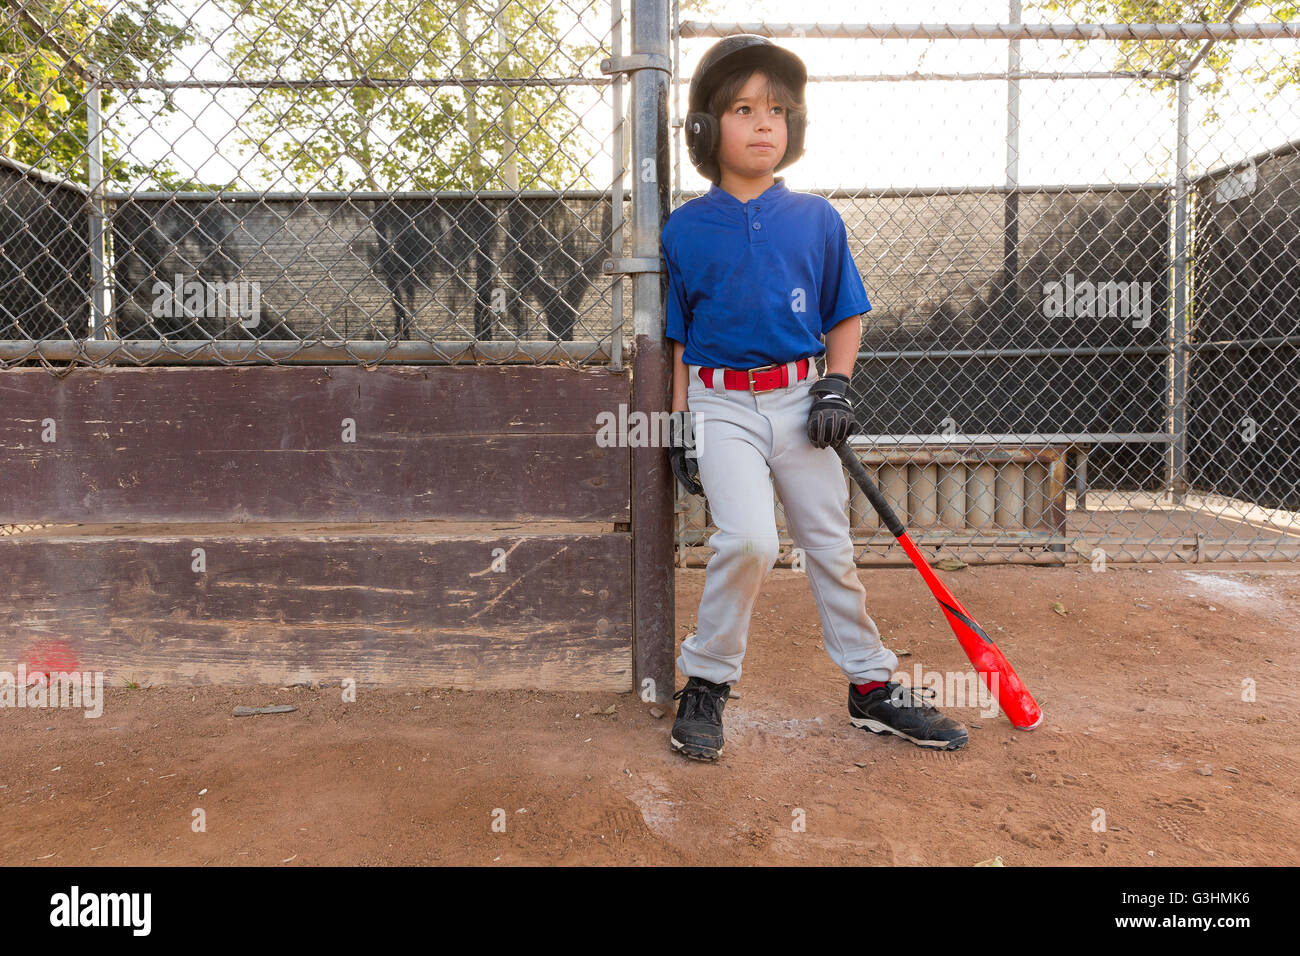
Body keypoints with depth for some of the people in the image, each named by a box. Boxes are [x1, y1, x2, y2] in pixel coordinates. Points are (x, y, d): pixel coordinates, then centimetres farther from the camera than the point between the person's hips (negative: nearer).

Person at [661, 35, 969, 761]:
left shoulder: (818, 219, 5)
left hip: (800, 399, 3)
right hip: (721, 405, -2)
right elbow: (677, 338, 5)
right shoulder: (686, 229, 1)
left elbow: (846, 317, 12)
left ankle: (872, 686, 25)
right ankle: (706, 683, -1)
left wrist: (837, 384, -3)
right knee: (749, 540, -22)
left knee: (832, 547, 9)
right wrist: (681, 423, 0)